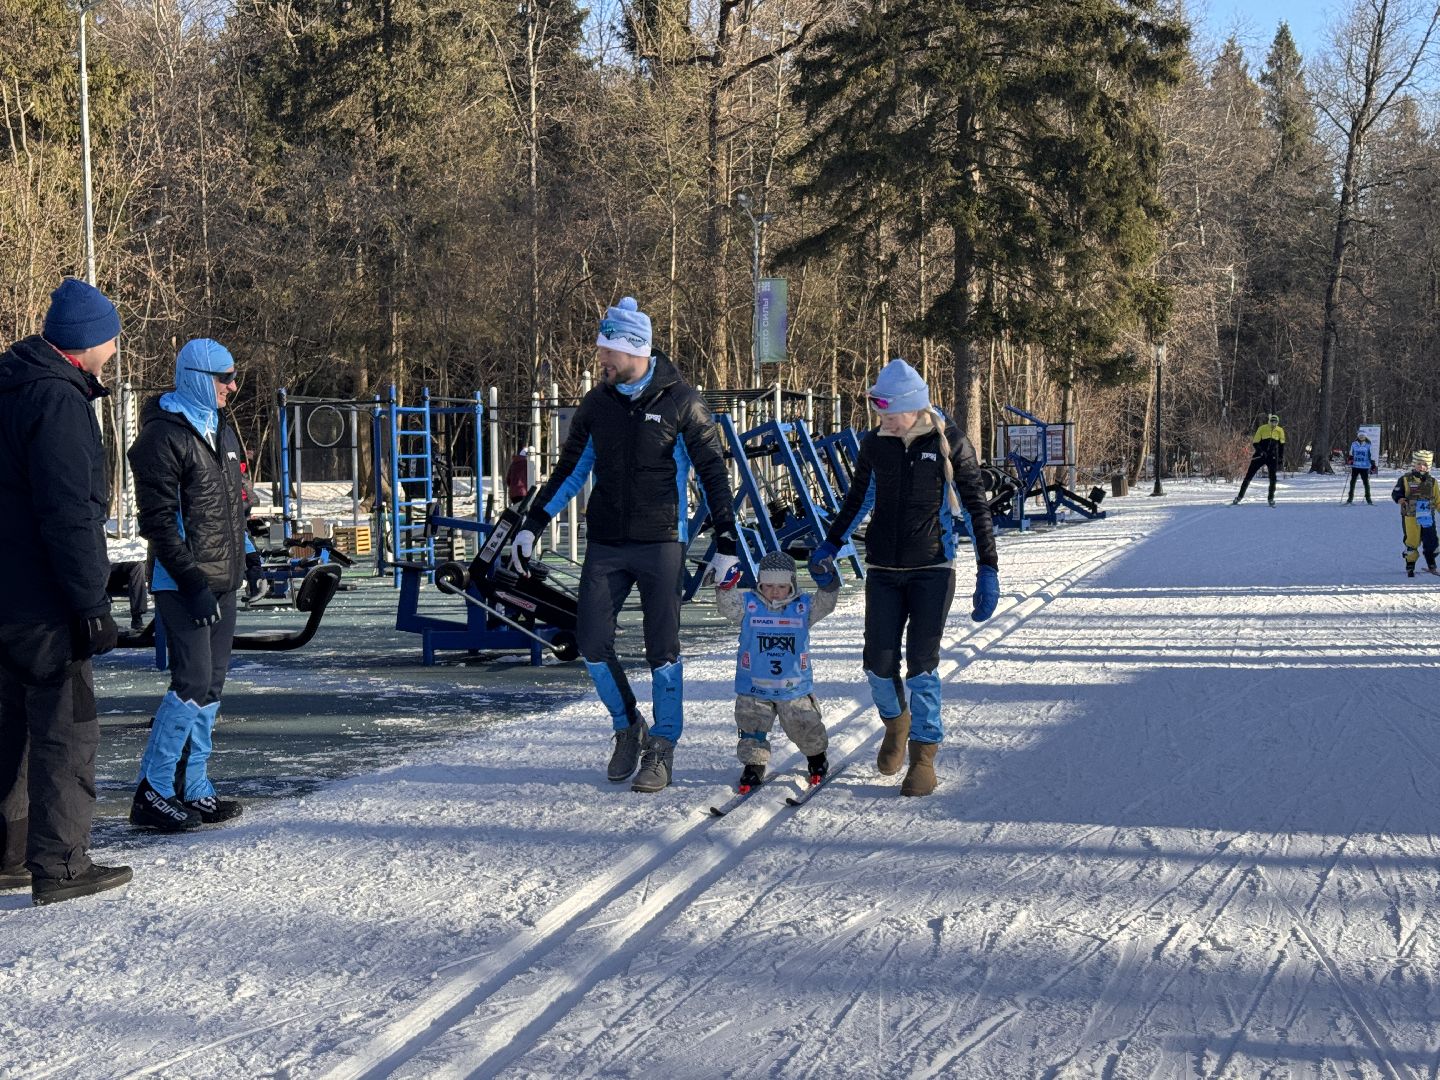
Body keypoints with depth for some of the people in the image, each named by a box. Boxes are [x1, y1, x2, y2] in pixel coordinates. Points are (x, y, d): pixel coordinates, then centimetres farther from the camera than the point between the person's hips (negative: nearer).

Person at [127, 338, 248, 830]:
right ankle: (152, 793, -5)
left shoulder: (221, 430, 16)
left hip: (222, 582, 9)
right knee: (193, 683, -12)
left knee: (210, 686, 10)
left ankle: (193, 789, 17)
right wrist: (191, 582, -21)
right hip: (184, 584, -9)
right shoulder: (164, 436, -12)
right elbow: (158, 520, -17)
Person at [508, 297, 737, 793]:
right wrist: (531, 525, 10)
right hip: (604, 544, 4)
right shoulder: (596, 404, 7)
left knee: (662, 649, -2)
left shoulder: (680, 401, -5)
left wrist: (726, 542, -5)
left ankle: (662, 751, 10)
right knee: (592, 644, -3)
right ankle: (628, 728, 20)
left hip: (661, 544, -4)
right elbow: (569, 472, 16)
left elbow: (713, 473, -1)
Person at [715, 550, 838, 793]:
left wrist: (828, 584, -27)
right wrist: (724, 587, -32)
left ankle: (817, 757, 33)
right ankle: (753, 766, 13)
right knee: (752, 729, -2)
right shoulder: (747, 605, -2)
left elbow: (825, 604, -9)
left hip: (795, 688, 0)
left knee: (805, 728, 7)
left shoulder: (803, 607, 1)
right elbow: (726, 605, -14)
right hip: (754, 687, 0)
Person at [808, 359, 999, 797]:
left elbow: (976, 507, -2)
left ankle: (924, 755, 4)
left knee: (921, 662, -9)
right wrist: (830, 546, 22)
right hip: (883, 571, 3)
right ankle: (896, 721, 29)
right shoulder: (874, 445, 3)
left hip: (932, 569, -3)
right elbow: (857, 500, 20)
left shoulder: (950, 444, -6)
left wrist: (988, 570, -5)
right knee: (879, 663, -2)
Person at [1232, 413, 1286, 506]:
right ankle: (1239, 497, 6)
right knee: (1249, 476, -2)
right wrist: (1261, 451, -24)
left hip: (1272, 457, 2)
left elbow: (1281, 445, 12)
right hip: (1260, 456, -2)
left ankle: (1271, 498, 7)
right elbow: (1255, 443, -7)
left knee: (1273, 478, -8)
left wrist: (1281, 458, 7)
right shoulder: (1262, 429, -8)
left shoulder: (1280, 431, 1)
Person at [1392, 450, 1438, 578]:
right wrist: (1399, 499, -26)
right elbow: (1396, 493, -5)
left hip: (1428, 518, 3)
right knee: (1412, 542, 1)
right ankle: (1410, 567, 13)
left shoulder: (1432, 482, 8)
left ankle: (1431, 566, 20)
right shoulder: (1405, 480, -2)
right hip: (1410, 518, -3)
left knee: (1431, 542, 3)